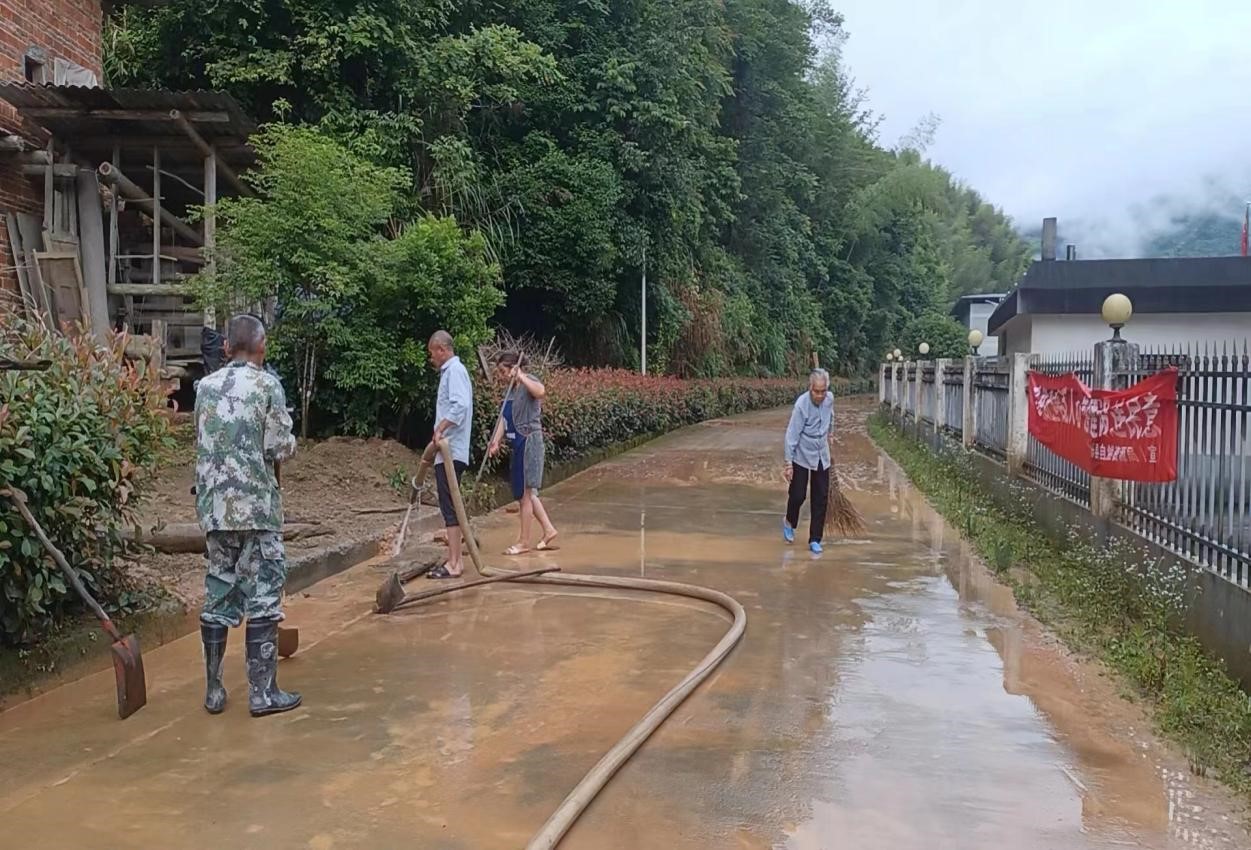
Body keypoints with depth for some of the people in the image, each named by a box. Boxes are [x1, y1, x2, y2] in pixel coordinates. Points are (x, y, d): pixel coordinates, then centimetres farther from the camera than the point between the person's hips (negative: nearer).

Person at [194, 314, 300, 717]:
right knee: (262, 597, 0)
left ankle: (214, 690, 17)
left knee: (217, 595, 11)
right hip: (256, 506, -5)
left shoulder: (205, 386, 9)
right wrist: (288, 440, 12)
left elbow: (203, 444, 15)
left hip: (213, 506, 5)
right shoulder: (267, 384, -6)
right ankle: (262, 692, 3)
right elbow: (281, 448, -8)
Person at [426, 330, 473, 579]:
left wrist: (440, 429, -25)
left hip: (450, 452, -10)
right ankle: (453, 560, 17)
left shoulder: (455, 371, -10)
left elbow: (460, 405, -25)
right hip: (447, 451, 10)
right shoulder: (449, 371, 20)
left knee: (449, 507, -10)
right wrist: (439, 433, 25)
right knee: (449, 506, 12)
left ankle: (454, 564, -9)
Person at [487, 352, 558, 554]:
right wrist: (496, 441, -3)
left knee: (525, 493, -1)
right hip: (518, 444, 9)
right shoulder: (512, 390, 15)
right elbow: (504, 418, 9)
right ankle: (548, 529, 26)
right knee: (527, 492, 16)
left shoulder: (529, 382, -11)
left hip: (529, 442, -9)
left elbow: (541, 392, -37)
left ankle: (524, 541, 9)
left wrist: (520, 376, -30)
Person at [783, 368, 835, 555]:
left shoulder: (829, 398, -9)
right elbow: (792, 435, -21)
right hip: (802, 457, -5)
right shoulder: (801, 405, -25)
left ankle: (815, 540, 12)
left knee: (821, 498, 3)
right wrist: (789, 463, -21)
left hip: (822, 457, 5)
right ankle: (789, 523, 32)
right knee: (798, 496, 0)